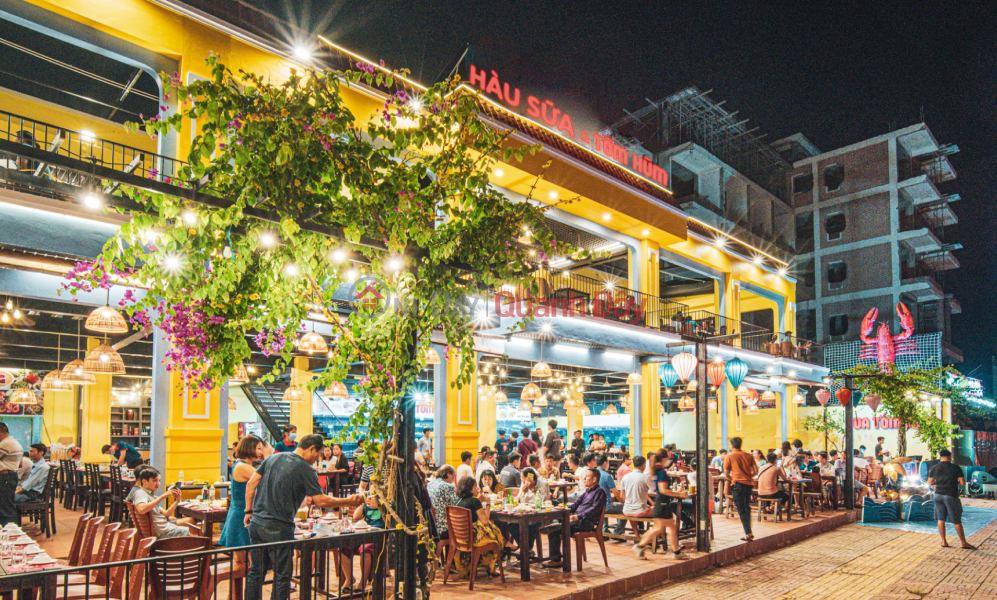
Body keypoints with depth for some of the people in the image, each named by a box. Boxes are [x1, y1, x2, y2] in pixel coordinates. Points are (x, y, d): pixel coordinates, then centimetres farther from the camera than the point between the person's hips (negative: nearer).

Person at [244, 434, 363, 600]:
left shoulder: (274, 457, 8)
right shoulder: (305, 469, -12)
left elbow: (251, 483, 9)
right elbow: (321, 501, -14)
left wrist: (249, 511, 15)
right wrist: (348, 502, -4)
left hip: (256, 523, 7)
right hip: (278, 529, -7)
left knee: (256, 571, 18)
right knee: (282, 575, 6)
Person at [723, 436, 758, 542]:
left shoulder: (729, 456, -2)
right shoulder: (748, 456, 8)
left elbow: (726, 474, -3)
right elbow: (756, 471, 5)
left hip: (738, 485, -5)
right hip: (749, 484, 5)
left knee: (741, 510, 0)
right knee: (747, 508, 18)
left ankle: (748, 533, -7)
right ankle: (749, 532, 20)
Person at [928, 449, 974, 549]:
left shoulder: (934, 468, 2)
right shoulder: (956, 467, -7)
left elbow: (930, 482, 9)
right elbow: (963, 483, -8)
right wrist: (955, 481, 11)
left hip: (938, 495, 3)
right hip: (951, 496, -3)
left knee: (941, 519, 10)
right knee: (957, 521, 6)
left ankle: (943, 541, 14)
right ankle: (963, 542, 17)